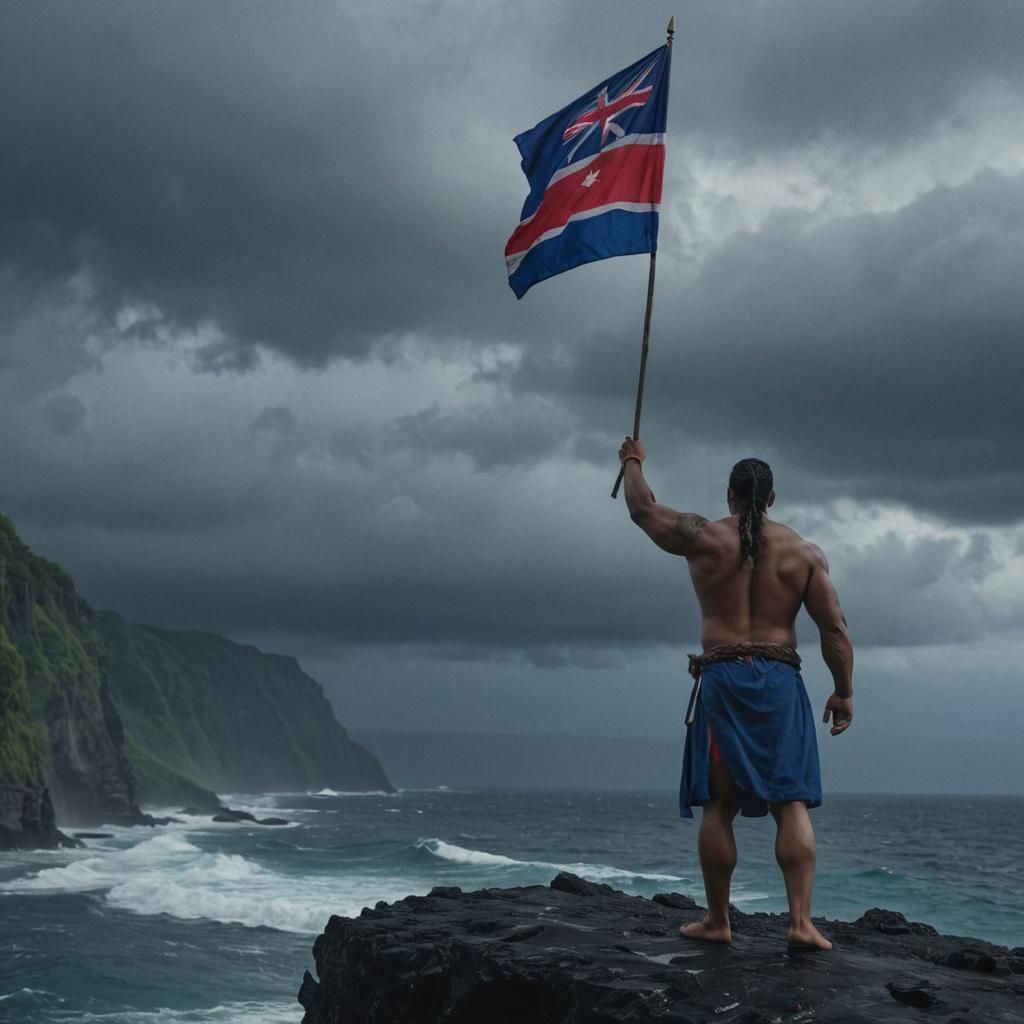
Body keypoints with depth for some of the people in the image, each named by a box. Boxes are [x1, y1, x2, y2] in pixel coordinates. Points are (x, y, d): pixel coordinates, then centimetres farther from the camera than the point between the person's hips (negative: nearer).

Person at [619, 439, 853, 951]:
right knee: (792, 803, 0)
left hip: (721, 679, -1)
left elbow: (643, 509, 18)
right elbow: (835, 629, 2)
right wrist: (844, 691, 9)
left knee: (719, 805, 5)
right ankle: (801, 921, -8)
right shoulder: (804, 551, 6)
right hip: (781, 681, 1)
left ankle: (717, 920, 10)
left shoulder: (703, 538, 3)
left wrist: (633, 463, 36)